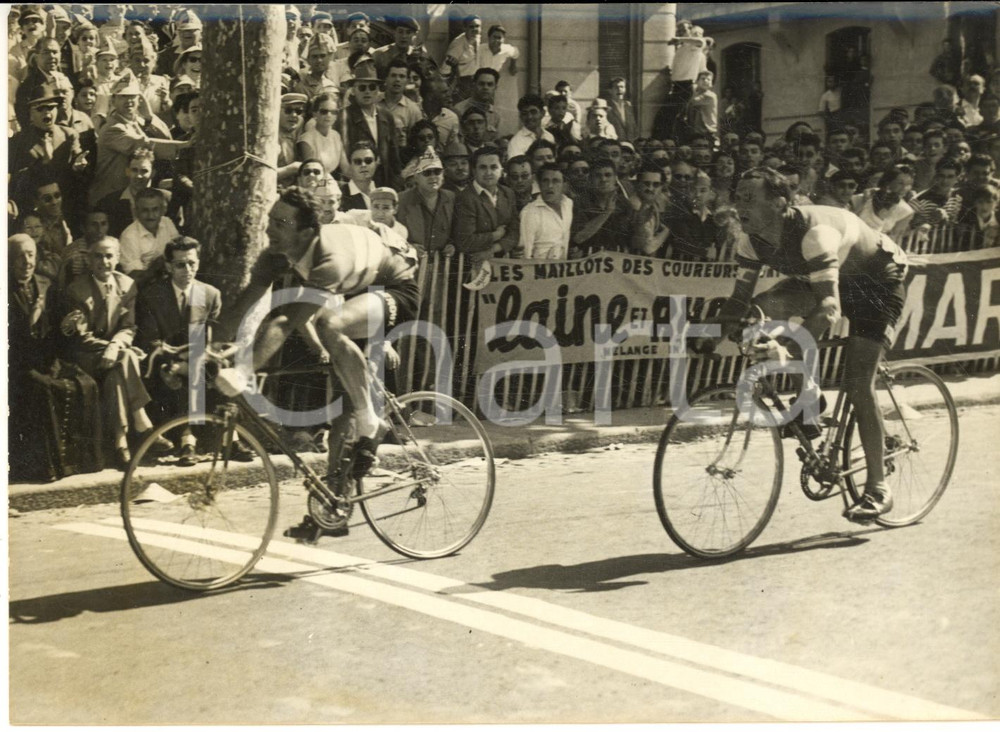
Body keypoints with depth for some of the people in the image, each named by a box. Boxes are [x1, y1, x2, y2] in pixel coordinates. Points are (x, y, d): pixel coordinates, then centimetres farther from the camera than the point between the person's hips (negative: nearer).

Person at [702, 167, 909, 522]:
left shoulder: (813, 231, -38)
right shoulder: (754, 239, -16)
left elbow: (830, 307, -46)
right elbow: (740, 298, -10)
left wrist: (790, 349, -59)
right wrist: (714, 333, -28)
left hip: (880, 281, -7)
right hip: (825, 278, 7)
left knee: (857, 385, -17)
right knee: (763, 308, -19)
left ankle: (878, 489, -5)